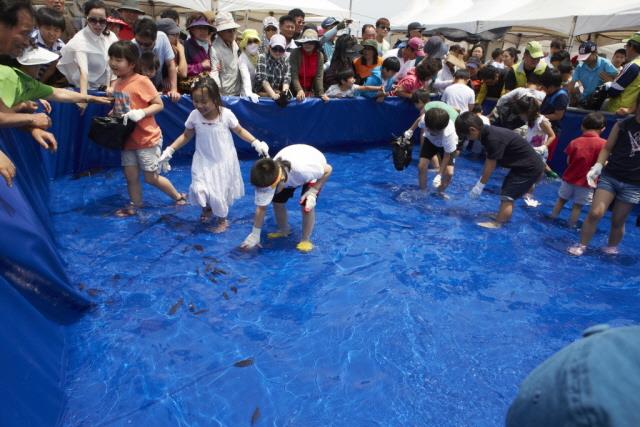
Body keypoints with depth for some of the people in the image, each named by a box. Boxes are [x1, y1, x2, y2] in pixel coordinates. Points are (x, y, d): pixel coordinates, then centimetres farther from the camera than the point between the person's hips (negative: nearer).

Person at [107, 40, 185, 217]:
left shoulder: (142, 81, -16)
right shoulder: (117, 83, 5)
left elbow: (159, 104, -15)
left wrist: (141, 113, -28)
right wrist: (110, 116, 2)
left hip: (146, 138, -7)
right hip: (127, 138, 7)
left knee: (151, 177, 2)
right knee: (130, 176, 11)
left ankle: (179, 196, 22)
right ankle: (135, 205, 29)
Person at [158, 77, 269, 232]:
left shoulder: (226, 114, -16)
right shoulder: (194, 116, -11)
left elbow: (240, 131, -1)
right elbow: (186, 135, 4)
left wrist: (256, 143, -12)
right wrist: (169, 150, -1)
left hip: (224, 161, -2)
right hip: (203, 161, 2)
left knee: (220, 193, 2)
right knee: (200, 190, -11)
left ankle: (222, 219, 32)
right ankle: (207, 208, 27)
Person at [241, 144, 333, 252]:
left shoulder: (303, 168, -47)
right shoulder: (267, 180, -33)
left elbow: (328, 169, -28)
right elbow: (261, 208, -20)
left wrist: (313, 191, -34)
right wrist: (255, 234, -15)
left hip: (315, 167, -4)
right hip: (289, 174, 4)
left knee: (307, 205, -18)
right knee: (277, 201, -2)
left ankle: (305, 240, 2)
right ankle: (284, 230, 25)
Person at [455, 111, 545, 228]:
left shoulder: (494, 139, -30)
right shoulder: (488, 133, -1)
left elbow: (490, 166, -22)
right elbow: (489, 161, 5)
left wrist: (480, 185, -12)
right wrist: (480, 181, 8)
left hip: (530, 168, -10)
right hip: (524, 165, 10)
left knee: (507, 196, -8)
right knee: (507, 192, 22)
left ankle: (497, 223, 0)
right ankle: (504, 216, 37)